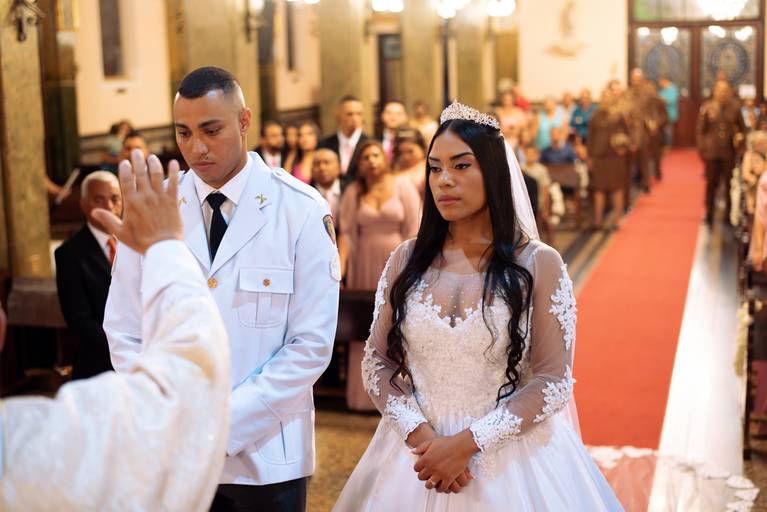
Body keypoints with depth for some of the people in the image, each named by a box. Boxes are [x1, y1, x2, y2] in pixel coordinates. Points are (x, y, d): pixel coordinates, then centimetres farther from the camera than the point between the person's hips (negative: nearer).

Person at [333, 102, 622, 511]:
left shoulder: (539, 265, -7)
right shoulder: (406, 261, 1)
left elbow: (553, 381, -10)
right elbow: (377, 361, 3)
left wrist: (467, 443, -16)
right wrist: (419, 435, -12)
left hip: (509, 457, -2)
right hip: (418, 449, 3)